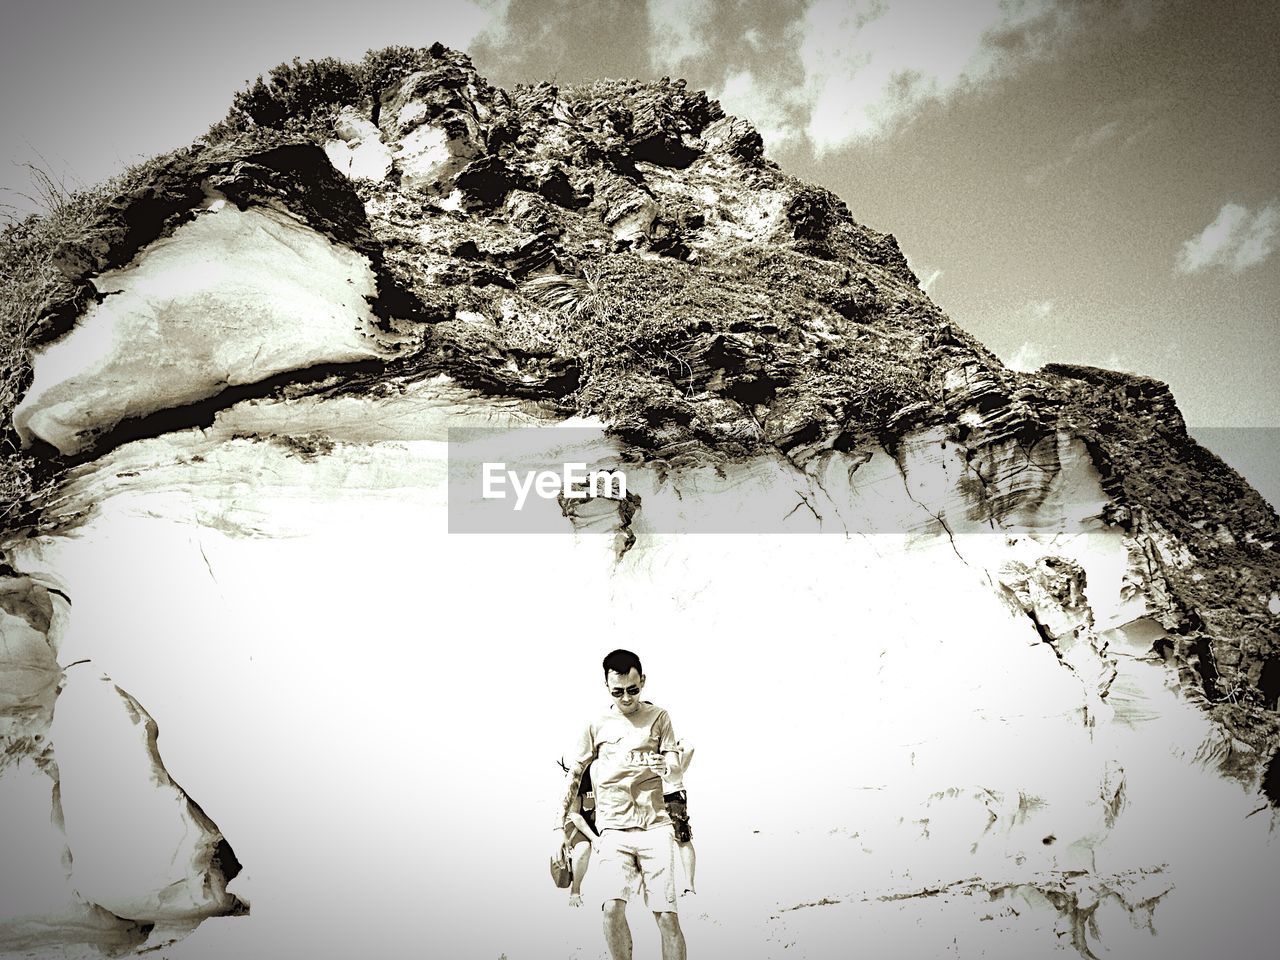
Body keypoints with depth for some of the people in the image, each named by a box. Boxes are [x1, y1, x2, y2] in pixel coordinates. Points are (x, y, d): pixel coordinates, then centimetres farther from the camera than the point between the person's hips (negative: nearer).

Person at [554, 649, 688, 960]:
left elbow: (674, 765, 1)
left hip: (655, 826, 0)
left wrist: (648, 762, -22)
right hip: (613, 829, 0)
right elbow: (573, 776, 14)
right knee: (613, 907, -19)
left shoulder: (658, 717, 9)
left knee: (667, 915, -8)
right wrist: (559, 826, 8)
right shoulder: (597, 725, 10)